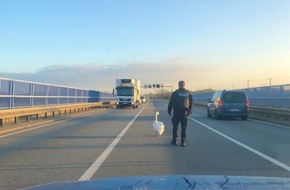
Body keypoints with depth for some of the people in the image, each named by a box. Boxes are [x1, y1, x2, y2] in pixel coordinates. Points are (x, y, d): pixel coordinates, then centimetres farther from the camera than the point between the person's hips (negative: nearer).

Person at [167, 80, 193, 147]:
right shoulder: (188, 93, 6)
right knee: (184, 128, 6)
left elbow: (171, 103, -3)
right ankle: (183, 142, 5)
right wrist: (189, 111, 19)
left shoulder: (175, 93, -4)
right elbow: (191, 103, 11)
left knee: (175, 127, 9)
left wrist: (169, 111, 6)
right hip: (185, 112, 2)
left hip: (176, 112, -2)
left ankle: (174, 140, 13)